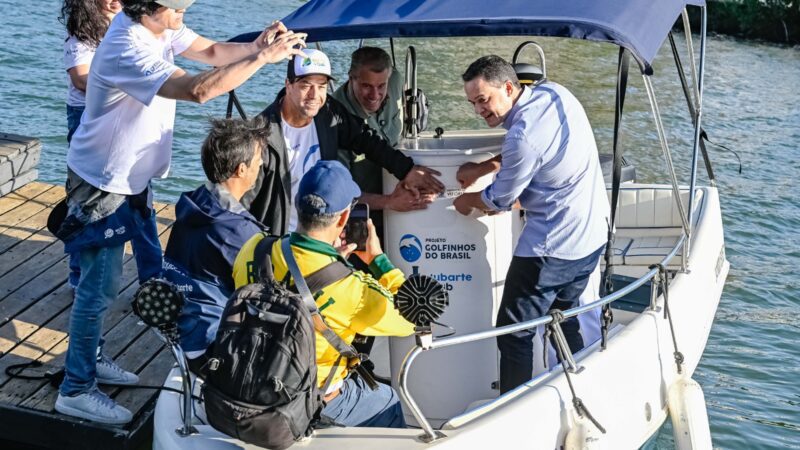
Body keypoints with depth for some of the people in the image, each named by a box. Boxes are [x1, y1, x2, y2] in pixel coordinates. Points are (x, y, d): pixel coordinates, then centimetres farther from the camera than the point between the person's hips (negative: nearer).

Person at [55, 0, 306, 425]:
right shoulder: (126, 50, -32)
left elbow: (211, 51, 0)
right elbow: (198, 89, -39)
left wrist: (256, 46, -19)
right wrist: (264, 57, -34)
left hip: (131, 175, 9)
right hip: (102, 182, -9)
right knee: (99, 286, -2)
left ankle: (90, 357, 36)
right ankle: (75, 389, 10)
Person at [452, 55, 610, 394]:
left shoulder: (523, 136, -25)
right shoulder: (555, 93, 0)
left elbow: (498, 201, -11)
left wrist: (467, 201, 11)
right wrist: (482, 167, 7)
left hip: (553, 248, -10)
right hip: (593, 235, 10)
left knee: (514, 332, 1)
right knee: (564, 318, 25)